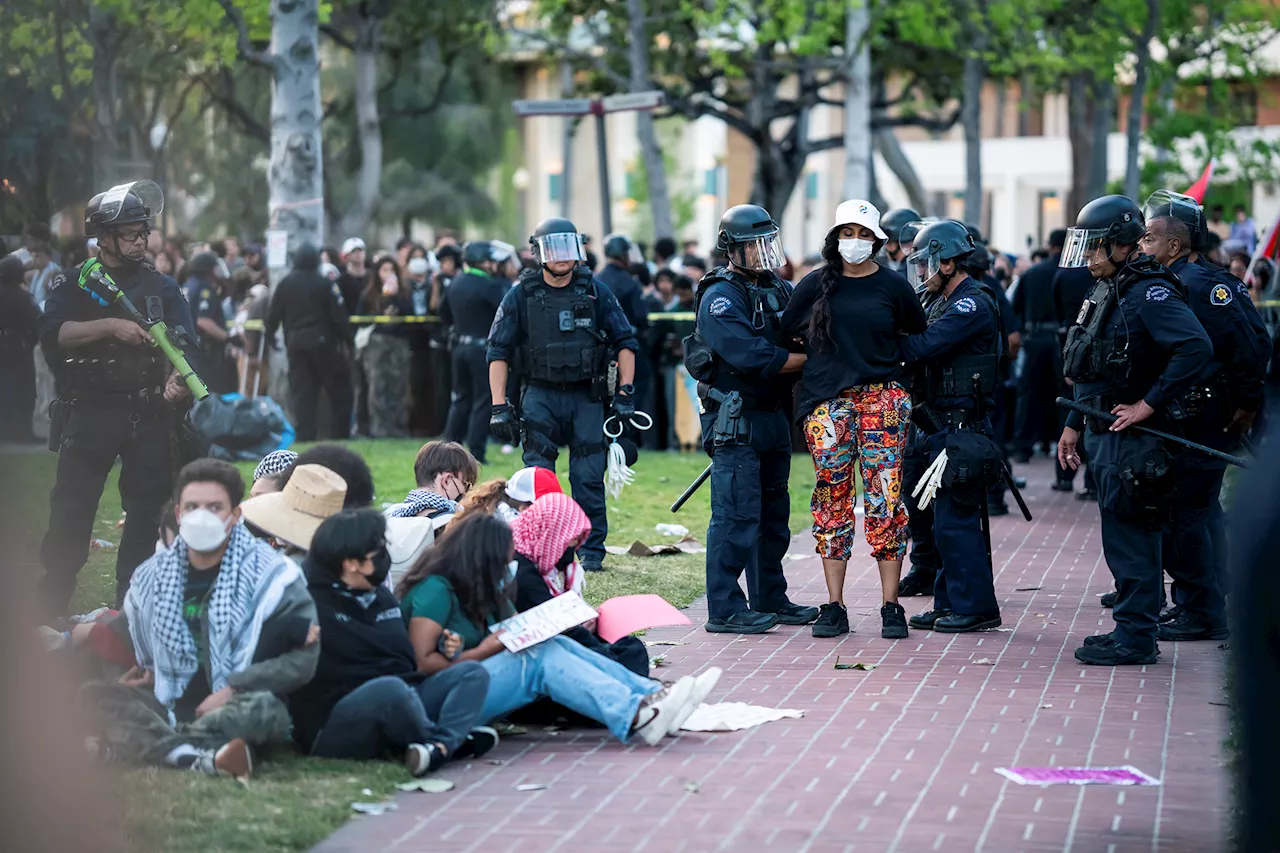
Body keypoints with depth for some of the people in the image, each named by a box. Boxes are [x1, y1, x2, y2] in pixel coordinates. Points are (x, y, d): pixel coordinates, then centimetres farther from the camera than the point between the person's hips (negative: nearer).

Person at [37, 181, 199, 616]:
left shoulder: (162, 287, 10)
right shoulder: (74, 283, 2)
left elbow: (182, 343, -1)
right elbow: (53, 334, -13)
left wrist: (177, 377, -22)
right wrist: (110, 326, -22)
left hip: (149, 415, 3)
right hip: (91, 412, -3)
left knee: (147, 512, 5)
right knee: (71, 513, -4)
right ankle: (51, 610, 2)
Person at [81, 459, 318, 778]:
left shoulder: (270, 574, -2)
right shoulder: (151, 577, 12)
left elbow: (303, 659, -9)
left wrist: (233, 690, -17)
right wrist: (143, 675, 6)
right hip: (172, 710, 4)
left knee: (262, 707, -38)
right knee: (93, 694, -21)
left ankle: (146, 745, -40)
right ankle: (201, 758, -45)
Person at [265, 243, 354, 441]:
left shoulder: (284, 285, 3)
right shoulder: (325, 284, -8)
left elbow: (273, 315, 4)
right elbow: (339, 315, -10)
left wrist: (271, 336, 17)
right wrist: (346, 339, -1)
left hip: (295, 343, 4)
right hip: (322, 342, -4)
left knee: (301, 392, 6)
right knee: (338, 388, 7)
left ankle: (304, 435, 0)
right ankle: (341, 432, 3)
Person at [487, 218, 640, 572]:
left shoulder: (595, 292, 2)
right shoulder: (521, 295, -1)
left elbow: (624, 341, 8)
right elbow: (498, 352, 1)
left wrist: (626, 392, 0)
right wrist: (499, 406, -6)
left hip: (587, 398, 1)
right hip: (541, 396, 0)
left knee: (588, 478, -1)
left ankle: (591, 551, 9)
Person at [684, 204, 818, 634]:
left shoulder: (778, 290, 15)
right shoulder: (721, 297, -11)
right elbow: (750, 356, -22)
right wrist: (806, 359, -16)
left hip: (774, 416, 9)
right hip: (736, 417, -9)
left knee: (773, 513, 15)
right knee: (737, 514, -9)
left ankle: (769, 599, 25)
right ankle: (725, 610, -6)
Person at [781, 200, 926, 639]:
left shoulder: (892, 285, 5)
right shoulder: (815, 285, 6)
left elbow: (920, 336, 17)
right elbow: (783, 333, 13)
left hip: (883, 397, -1)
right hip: (827, 401, 1)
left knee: (885, 498, -5)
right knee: (833, 499, 1)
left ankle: (890, 606, -1)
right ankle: (833, 607, 6)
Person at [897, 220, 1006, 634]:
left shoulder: (973, 306, -14)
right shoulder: (940, 303, 17)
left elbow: (922, 347, -24)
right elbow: (916, 345, 13)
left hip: (962, 428, -10)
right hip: (941, 428, 10)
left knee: (955, 520, -8)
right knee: (949, 519, 13)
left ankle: (974, 607, -3)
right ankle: (950, 604, 18)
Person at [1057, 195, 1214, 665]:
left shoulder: (1150, 293, -17)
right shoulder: (1106, 292, 14)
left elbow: (1196, 349, -29)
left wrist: (1148, 405, -26)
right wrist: (1074, 424, 22)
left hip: (1133, 435, -10)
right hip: (1105, 433, 10)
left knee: (1131, 538, -6)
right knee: (1122, 538, 14)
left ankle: (1135, 637, -2)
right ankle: (1131, 628, 21)